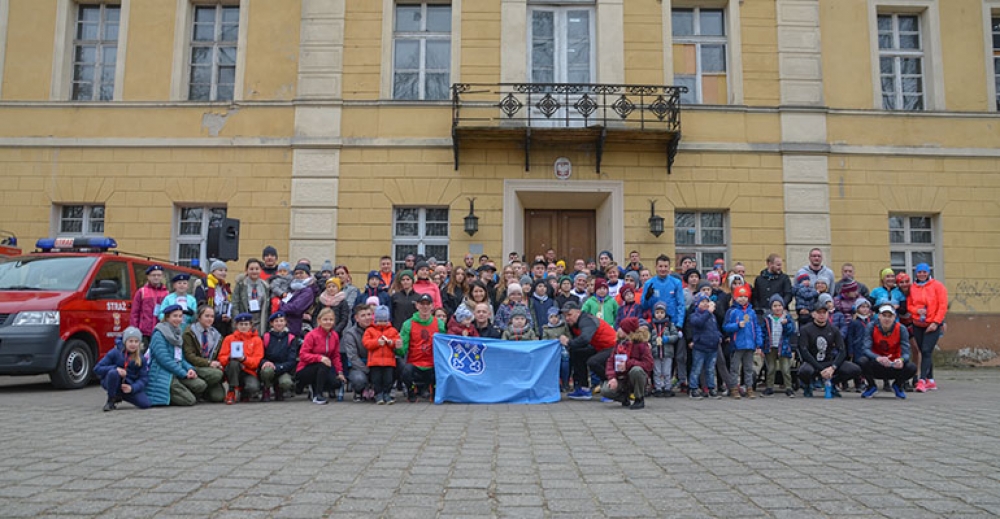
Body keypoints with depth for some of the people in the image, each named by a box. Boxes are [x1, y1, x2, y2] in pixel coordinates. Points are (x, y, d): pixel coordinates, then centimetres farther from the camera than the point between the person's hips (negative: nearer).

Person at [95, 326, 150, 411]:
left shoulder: (141, 358, -1)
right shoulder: (115, 352, -9)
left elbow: (144, 378, -4)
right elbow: (97, 369, -11)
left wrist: (132, 388, -23)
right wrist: (116, 368, -27)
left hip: (129, 386, 3)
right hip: (113, 384, -3)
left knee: (145, 404, -18)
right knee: (113, 372, -36)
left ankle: (119, 396, 12)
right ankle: (111, 401, -10)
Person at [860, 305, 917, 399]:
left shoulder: (901, 329, -10)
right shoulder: (872, 326, -12)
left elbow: (906, 353, -16)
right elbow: (866, 349, -21)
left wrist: (901, 360, -42)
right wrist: (878, 358, -43)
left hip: (895, 367, 1)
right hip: (876, 366, -1)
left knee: (912, 367, -28)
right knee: (862, 361, -33)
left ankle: (897, 386, 8)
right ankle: (872, 386, 1)